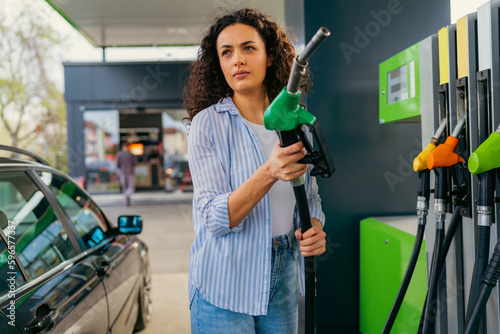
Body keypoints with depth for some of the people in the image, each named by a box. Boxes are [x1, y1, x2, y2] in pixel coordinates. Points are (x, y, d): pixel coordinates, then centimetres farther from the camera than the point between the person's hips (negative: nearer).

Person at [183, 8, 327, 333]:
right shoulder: (208, 122, -11)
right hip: (225, 285, -4)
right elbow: (214, 218, -18)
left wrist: (315, 227, -11)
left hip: (284, 279, 4)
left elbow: (311, 195, 11)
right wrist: (269, 173, -33)